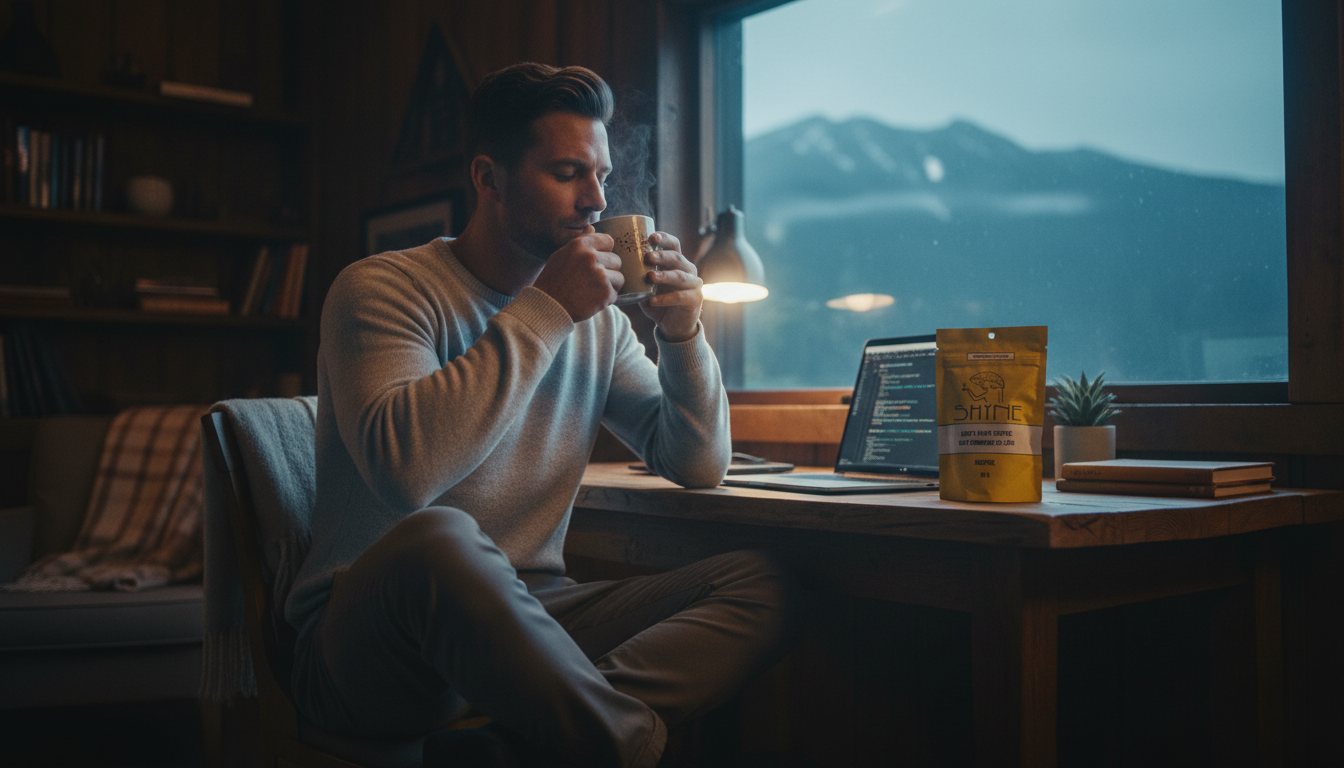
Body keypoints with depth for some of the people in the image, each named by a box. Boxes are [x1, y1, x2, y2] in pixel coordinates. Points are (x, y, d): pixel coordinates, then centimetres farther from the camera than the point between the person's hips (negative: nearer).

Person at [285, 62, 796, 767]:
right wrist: (544, 310, -20)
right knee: (438, 541, -40)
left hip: (528, 616, 6)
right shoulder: (381, 287, -7)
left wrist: (683, 334, -3)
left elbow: (699, 466, 14)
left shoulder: (597, 319, 11)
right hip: (368, 634, -6)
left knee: (761, 583, -13)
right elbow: (405, 467, -27)